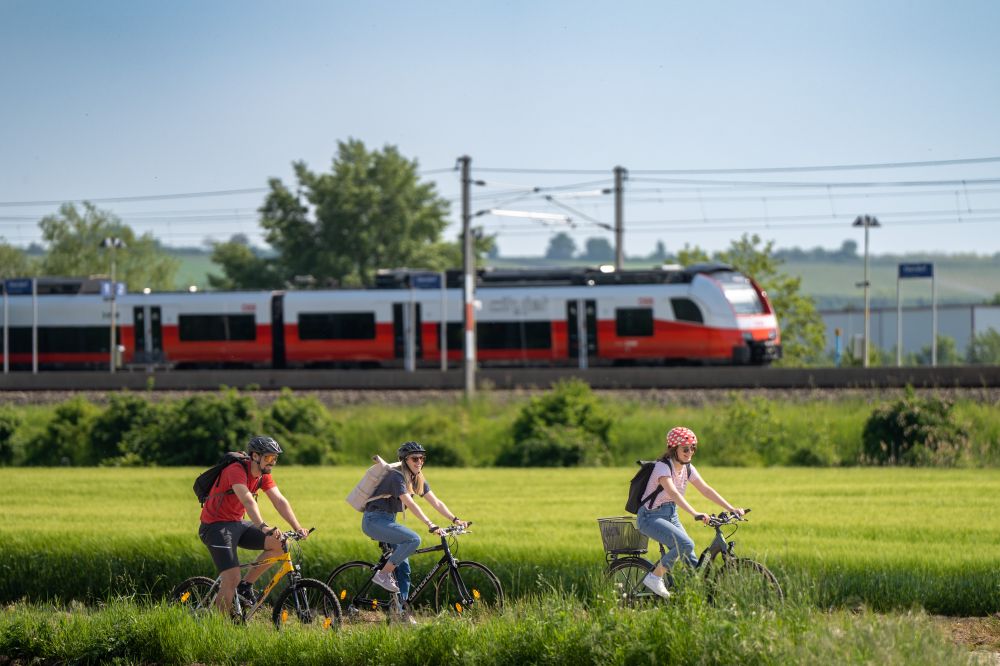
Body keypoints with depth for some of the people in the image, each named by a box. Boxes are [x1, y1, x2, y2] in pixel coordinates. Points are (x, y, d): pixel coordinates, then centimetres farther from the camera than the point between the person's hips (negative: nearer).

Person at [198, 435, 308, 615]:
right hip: (216, 526, -8)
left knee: (279, 544, -6)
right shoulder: (237, 470, -22)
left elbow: (280, 501, -5)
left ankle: (247, 586, 6)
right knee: (232, 579, -20)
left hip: (237, 524, 8)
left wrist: (297, 527, -19)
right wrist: (263, 527, -50)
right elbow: (248, 501, -37)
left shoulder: (263, 476, 3)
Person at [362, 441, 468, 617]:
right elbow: (410, 504, -31)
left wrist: (455, 520, -9)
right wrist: (430, 525, -38)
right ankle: (383, 574, -17)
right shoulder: (397, 477, -21)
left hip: (388, 521, 9)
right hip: (374, 520, -9)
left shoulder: (418, 480, 7)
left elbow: (436, 503, 4)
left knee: (403, 568, 3)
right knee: (413, 539, -28)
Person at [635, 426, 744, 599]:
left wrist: (731, 509, -6)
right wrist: (695, 514, -47)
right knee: (686, 544, -27)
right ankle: (655, 577, -14)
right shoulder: (663, 467, -20)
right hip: (650, 517, -8)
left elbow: (706, 490, 4)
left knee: (691, 560, -4)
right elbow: (673, 493, -34)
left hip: (670, 516, 8)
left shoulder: (687, 468, 5)